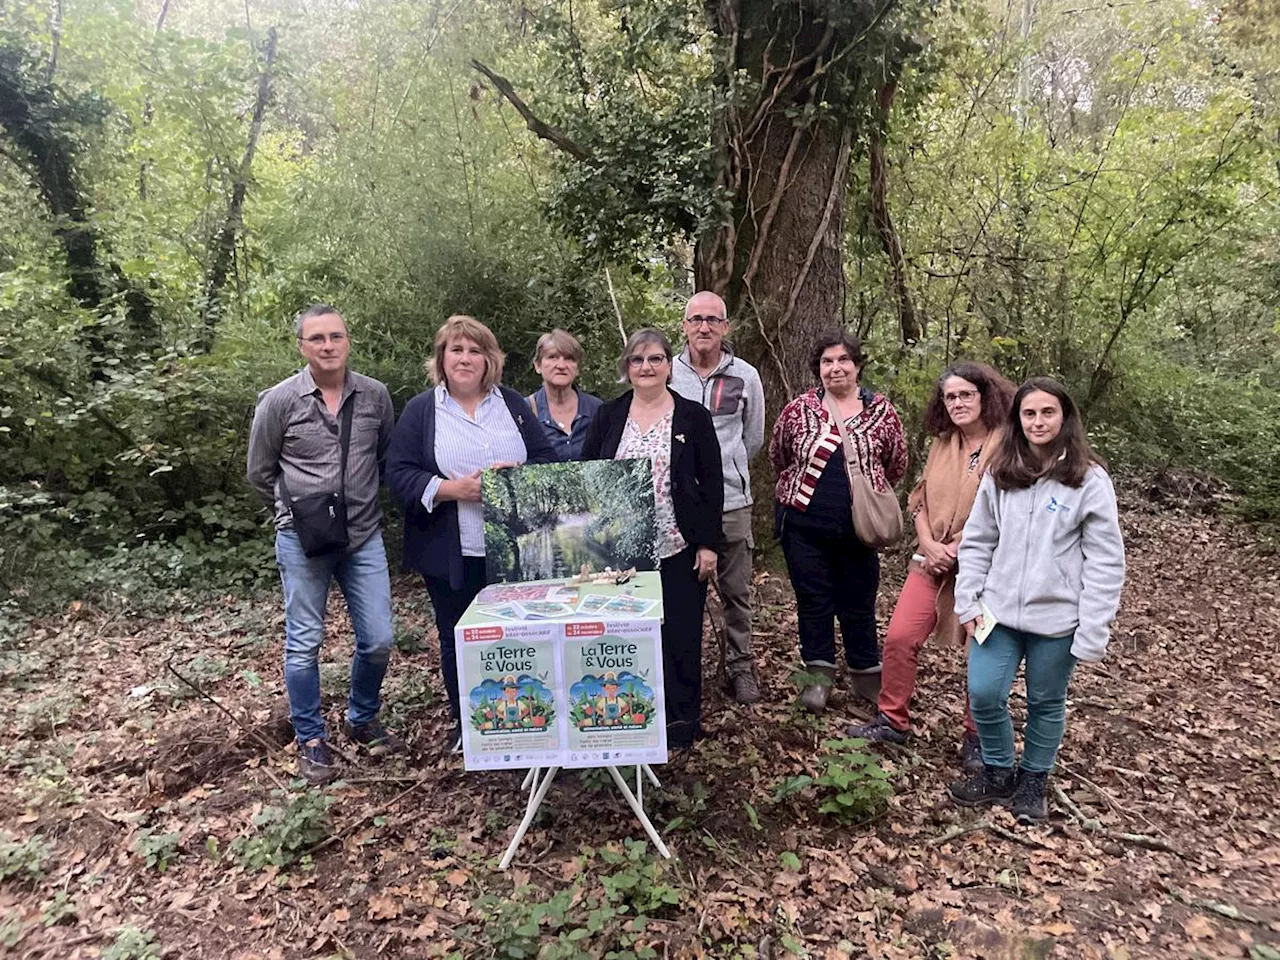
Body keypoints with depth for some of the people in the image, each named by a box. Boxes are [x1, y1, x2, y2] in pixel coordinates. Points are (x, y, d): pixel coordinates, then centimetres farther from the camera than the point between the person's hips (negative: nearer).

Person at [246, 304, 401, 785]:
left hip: (364, 536, 3)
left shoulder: (375, 396, 0)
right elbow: (260, 473, 4)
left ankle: (362, 720, 30)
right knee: (304, 644, 7)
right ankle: (310, 739, 25)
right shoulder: (278, 401, -7)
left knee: (378, 641, 6)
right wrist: (297, 510, 6)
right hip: (302, 540, -2)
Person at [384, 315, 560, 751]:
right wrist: (454, 489, -19)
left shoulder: (512, 403, 8)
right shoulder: (420, 411, 1)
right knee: (457, 641, 11)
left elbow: (547, 459, 6)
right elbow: (399, 474, -6)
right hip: (451, 554, -1)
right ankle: (463, 722, 30)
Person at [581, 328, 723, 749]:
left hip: (678, 549, -2)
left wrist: (708, 543, -5)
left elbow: (712, 483, 0)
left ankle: (680, 724, 20)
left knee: (680, 636, 4)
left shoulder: (693, 416, 0)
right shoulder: (608, 416, 6)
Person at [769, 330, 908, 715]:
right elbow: (778, 456, 13)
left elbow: (897, 465, 12)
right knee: (813, 600, 9)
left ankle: (868, 675, 27)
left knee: (859, 603, 10)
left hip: (858, 527, 0)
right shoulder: (797, 410, -2)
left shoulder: (881, 411, 0)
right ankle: (819, 675, 24)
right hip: (804, 524, 0)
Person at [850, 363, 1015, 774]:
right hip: (934, 559, 5)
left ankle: (976, 737, 26)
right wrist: (929, 544, -6)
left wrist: (957, 548, -15)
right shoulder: (941, 444, 9)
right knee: (899, 636, -1)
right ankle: (892, 721, 17)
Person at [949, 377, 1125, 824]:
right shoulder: (1000, 474, 2)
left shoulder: (1089, 480, -9)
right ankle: (998, 773, 25)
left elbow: (1105, 562, -8)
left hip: (1056, 618, -3)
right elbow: (976, 541, 7)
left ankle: (1033, 781, 36)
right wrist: (968, 601, 0)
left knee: (1046, 703, 13)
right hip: (999, 609, 3)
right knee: (984, 694, 0)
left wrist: (1091, 632, -11)